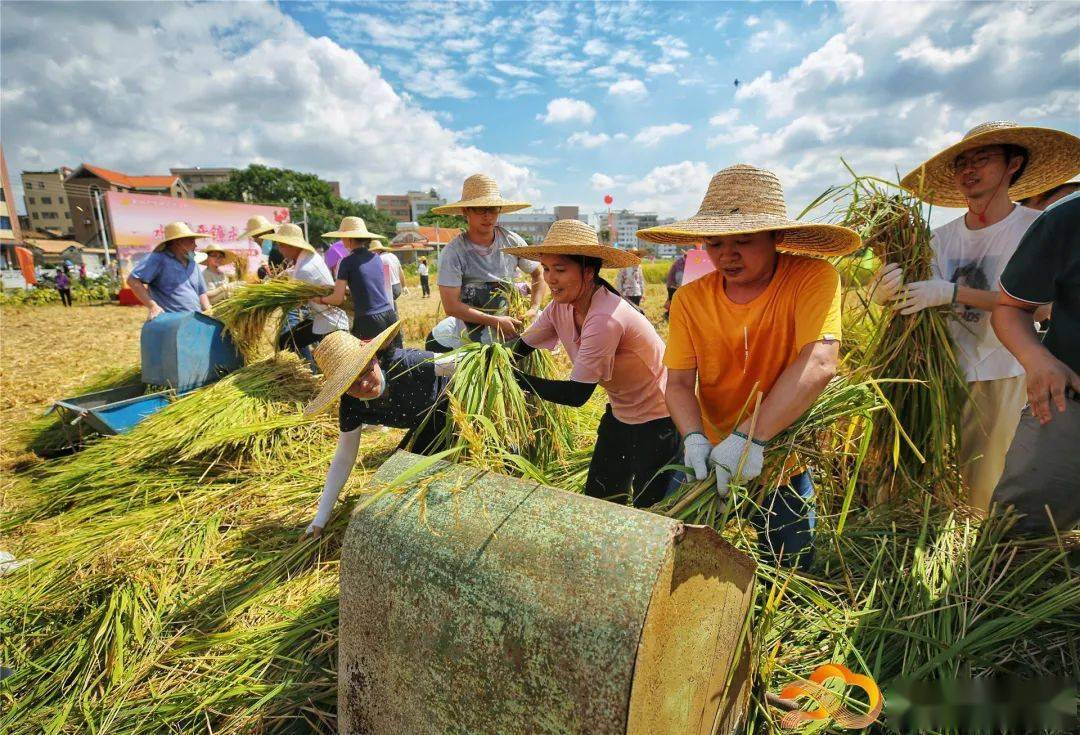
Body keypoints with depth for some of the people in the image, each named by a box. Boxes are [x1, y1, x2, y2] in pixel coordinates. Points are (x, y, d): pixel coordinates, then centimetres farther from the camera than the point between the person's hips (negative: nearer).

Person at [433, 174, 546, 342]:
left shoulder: (512, 241, -2)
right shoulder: (453, 252, -12)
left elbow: (538, 274, 13)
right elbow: (451, 306, -15)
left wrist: (534, 309, -2)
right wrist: (496, 321, -17)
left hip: (512, 331, 3)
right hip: (472, 338, -3)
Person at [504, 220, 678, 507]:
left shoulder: (606, 319, -34)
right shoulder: (560, 306, -9)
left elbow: (576, 394, -30)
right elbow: (522, 346, -1)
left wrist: (516, 378, -30)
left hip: (657, 419, -8)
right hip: (620, 412, 8)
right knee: (596, 497, 17)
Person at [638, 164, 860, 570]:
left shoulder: (813, 278, -18)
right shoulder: (689, 299, -11)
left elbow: (819, 363, -31)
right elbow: (679, 383, -11)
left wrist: (750, 437, -38)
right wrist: (693, 437, -29)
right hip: (709, 458, 2)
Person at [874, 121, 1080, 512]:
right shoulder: (943, 238, 4)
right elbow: (919, 298, -5)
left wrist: (952, 293, -28)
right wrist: (884, 291, -28)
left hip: (1006, 377, -3)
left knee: (991, 494, 0)